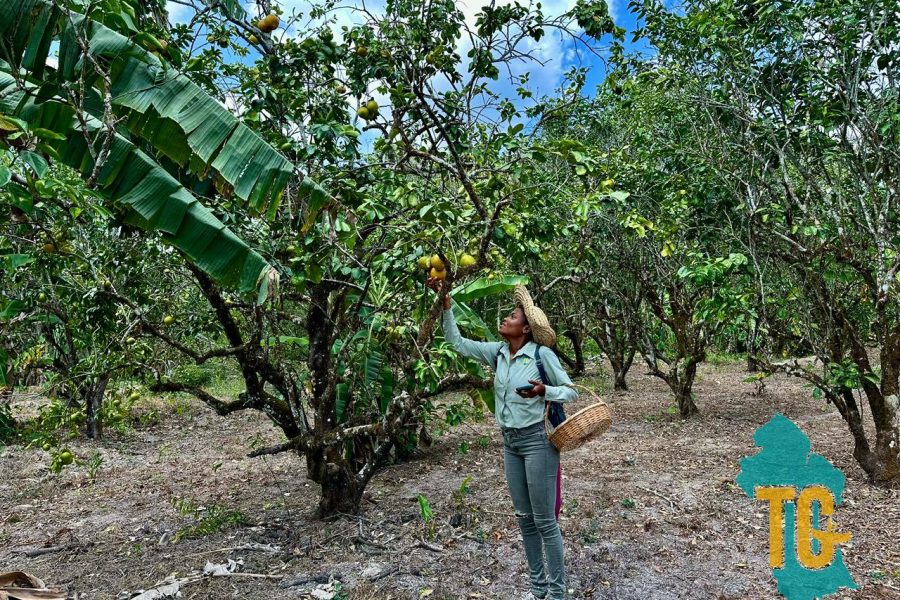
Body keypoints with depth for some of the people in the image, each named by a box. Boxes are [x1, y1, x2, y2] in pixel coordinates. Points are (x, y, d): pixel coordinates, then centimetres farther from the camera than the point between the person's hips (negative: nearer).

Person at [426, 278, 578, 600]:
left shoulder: (542, 354, -14)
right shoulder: (498, 352, 1)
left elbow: (571, 391, -8)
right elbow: (457, 342, 4)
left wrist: (543, 391, -27)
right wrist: (445, 306, -5)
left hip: (537, 440, -6)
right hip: (510, 442, 6)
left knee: (544, 520, 2)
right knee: (524, 517, 15)